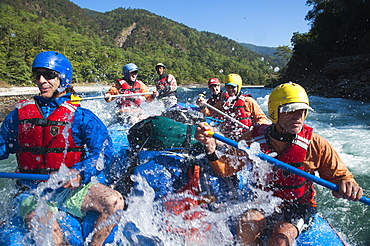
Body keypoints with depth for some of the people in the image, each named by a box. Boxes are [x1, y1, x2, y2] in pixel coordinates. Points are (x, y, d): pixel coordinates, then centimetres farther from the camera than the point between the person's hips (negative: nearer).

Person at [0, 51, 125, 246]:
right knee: (37, 217, -32)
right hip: (33, 190, 2)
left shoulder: (81, 116, -1)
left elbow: (104, 150, -10)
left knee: (114, 201, -24)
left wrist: (80, 173, -25)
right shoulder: (20, 114, 10)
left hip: (74, 188, -1)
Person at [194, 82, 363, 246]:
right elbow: (226, 168, -9)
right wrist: (212, 151, -29)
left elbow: (340, 175, -2)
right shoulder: (255, 137, -10)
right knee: (246, 224, -28)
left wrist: (347, 184, -26)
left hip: (299, 208, 0)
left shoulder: (315, 143, -11)